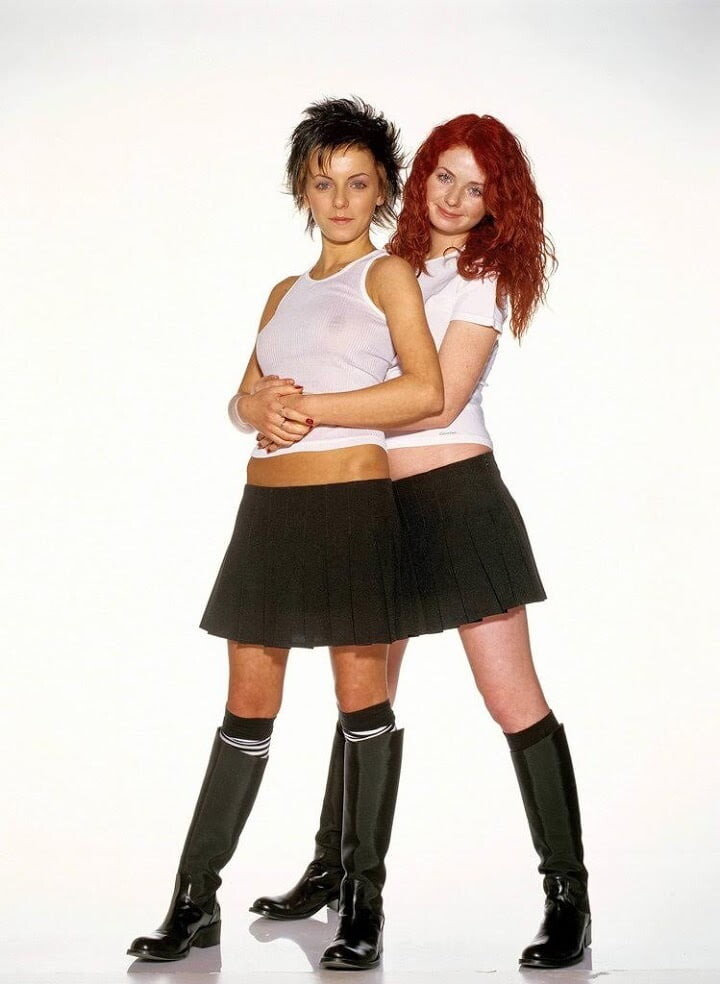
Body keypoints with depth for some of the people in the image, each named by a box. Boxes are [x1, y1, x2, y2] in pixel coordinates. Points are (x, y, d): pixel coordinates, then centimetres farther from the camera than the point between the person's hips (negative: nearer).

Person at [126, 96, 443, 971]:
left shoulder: (388, 273, 2)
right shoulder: (286, 292, 19)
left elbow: (425, 391, -12)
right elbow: (242, 397, 19)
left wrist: (311, 407, -10)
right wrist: (261, 407, -5)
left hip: (351, 503, -5)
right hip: (268, 506, 6)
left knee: (362, 700, 1)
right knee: (248, 704, 7)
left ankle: (362, 906, 11)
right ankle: (195, 900, 13)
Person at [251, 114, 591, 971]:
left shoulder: (484, 279, -4)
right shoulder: (388, 267, 13)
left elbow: (437, 398, -15)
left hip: (455, 491, -6)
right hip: (377, 499, 6)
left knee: (511, 696, -7)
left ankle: (567, 894, -1)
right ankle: (337, 868, 27)